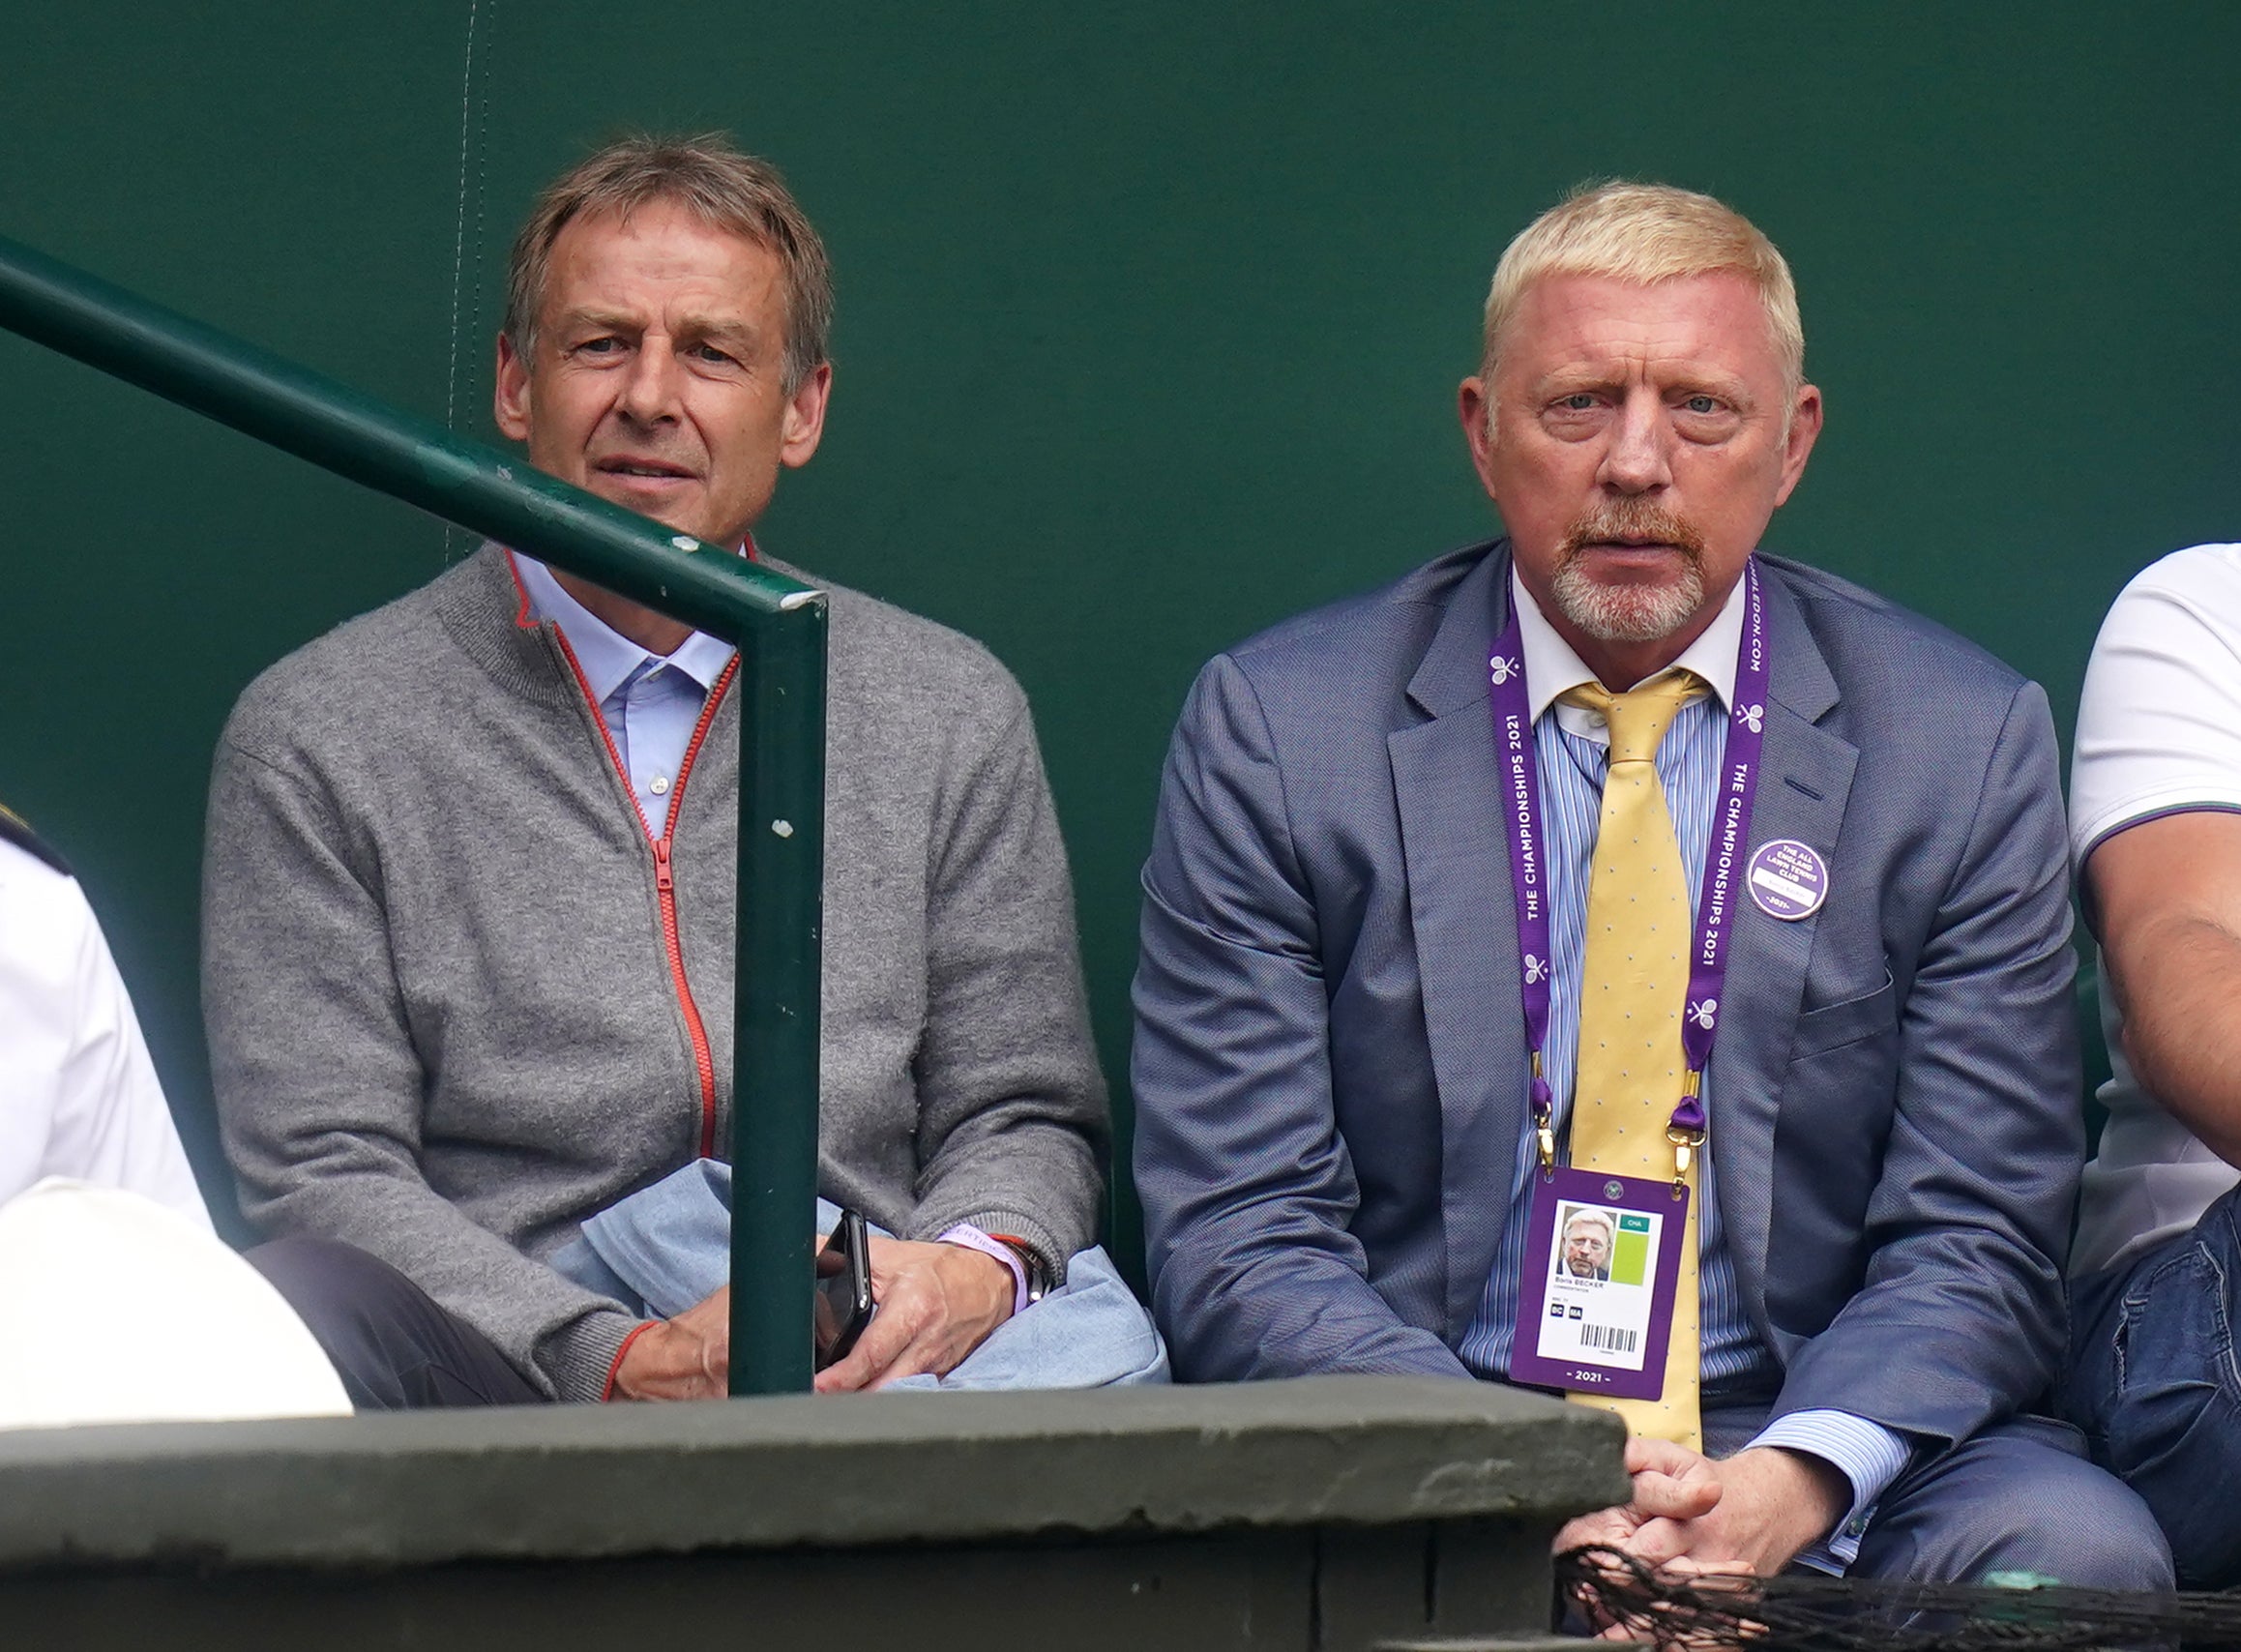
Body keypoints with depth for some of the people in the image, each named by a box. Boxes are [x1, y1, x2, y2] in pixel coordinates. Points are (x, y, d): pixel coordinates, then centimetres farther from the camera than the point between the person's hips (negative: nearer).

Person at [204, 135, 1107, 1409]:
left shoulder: (953, 716, 15)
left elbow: (1022, 1120, 16)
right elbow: (322, 1184, 0)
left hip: (898, 1401, 2)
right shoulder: (316, 739, 5)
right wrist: (618, 1365, -16)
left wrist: (977, 1267, -10)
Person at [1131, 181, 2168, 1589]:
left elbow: (1976, 1238, 1)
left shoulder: (1967, 741, 4)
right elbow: (1238, 1239, -4)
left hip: (1798, 1442, 2)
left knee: (2078, 1552, -28)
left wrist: (1794, 1477, -19)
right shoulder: (1275, 732, 1)